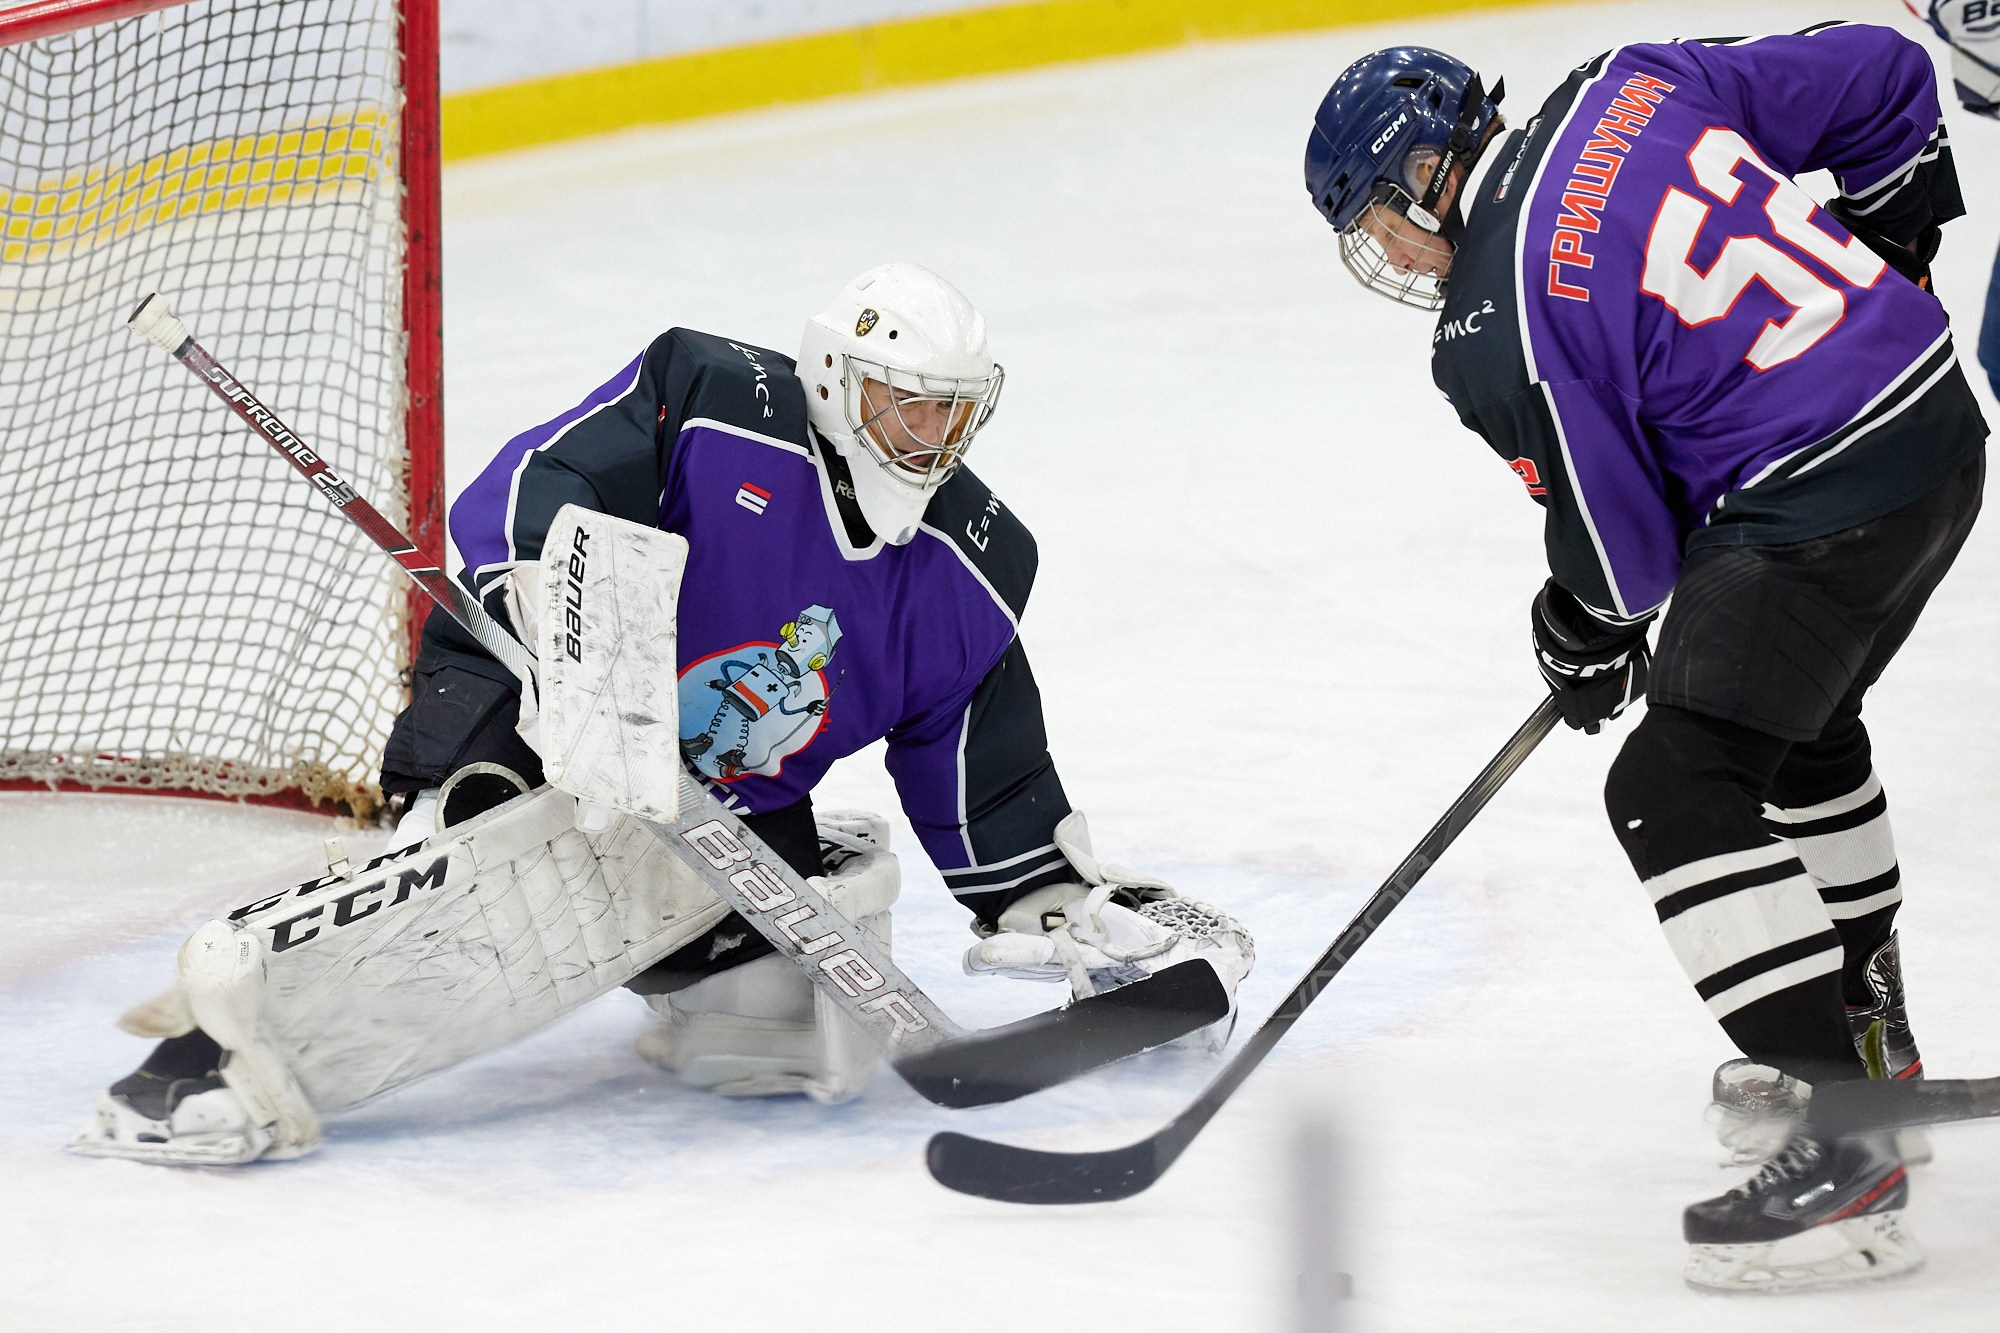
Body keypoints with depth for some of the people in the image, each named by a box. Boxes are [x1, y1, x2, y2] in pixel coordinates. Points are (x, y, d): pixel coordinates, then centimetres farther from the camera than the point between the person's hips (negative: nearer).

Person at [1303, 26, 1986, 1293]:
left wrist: (1588, 637, 16)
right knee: (1800, 727, 30)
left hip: (1819, 500, -10)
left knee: (1677, 791, -9)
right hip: (1939, 415, 10)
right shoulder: (1632, 88, 5)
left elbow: (1617, 540, -5)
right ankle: (1866, 1037, 46)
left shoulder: (1501, 327, -13)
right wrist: (1881, 238, 25)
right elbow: (1880, 72, 11)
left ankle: (1848, 1147, -15)